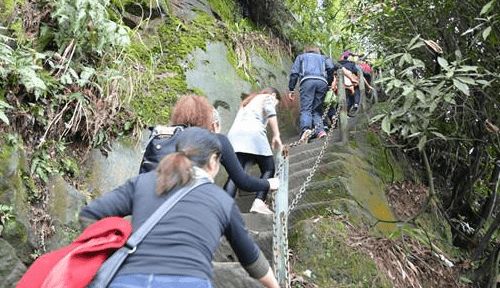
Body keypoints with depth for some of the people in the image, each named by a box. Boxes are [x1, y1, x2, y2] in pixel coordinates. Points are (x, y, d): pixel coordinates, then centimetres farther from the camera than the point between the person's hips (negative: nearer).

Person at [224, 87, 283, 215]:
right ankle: (259, 202, -16)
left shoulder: (247, 101, 40)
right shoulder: (268, 97, 21)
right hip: (253, 132, -6)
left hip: (234, 134, 6)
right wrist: (276, 135, -4)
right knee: (268, 169, 2)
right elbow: (271, 113, 0)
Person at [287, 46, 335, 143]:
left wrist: (291, 89, 13)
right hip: (322, 82, 2)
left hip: (307, 81, -2)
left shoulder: (301, 56, 31)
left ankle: (305, 129, -37)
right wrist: (329, 83, 16)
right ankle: (320, 130, -14)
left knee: (305, 109, -13)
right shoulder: (323, 57, 35)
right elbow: (331, 67, 12)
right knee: (317, 109, 6)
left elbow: (294, 73, 16)